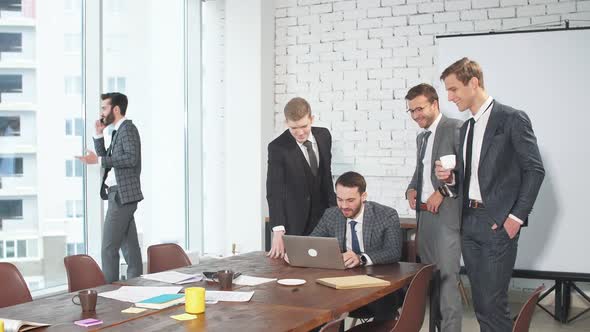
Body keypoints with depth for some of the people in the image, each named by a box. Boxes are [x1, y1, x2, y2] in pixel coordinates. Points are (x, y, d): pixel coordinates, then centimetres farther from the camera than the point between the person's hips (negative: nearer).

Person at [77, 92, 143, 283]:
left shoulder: (128, 128, -9)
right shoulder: (118, 131, 19)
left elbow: (131, 158, -22)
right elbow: (106, 158, 21)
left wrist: (98, 160, -23)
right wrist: (98, 135, 11)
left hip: (122, 195, -10)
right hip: (121, 195, 10)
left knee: (109, 249, -10)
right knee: (129, 247, 10)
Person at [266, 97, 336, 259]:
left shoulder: (324, 136, -1)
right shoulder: (277, 148, -17)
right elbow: (274, 191, -23)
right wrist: (278, 231, -33)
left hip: (324, 215, 5)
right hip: (295, 222, -4)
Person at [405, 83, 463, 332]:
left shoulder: (455, 128, -5)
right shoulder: (422, 137, 22)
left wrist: (443, 192, -15)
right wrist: (411, 189, 10)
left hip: (447, 215, -8)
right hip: (424, 214, 8)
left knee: (447, 276, -12)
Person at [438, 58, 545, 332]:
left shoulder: (512, 119, -6)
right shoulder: (466, 128, 17)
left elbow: (534, 170, -9)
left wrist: (517, 216, -13)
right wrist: (451, 177, 0)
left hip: (498, 224, -7)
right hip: (470, 222, 7)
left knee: (493, 303, -9)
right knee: (480, 304, 9)